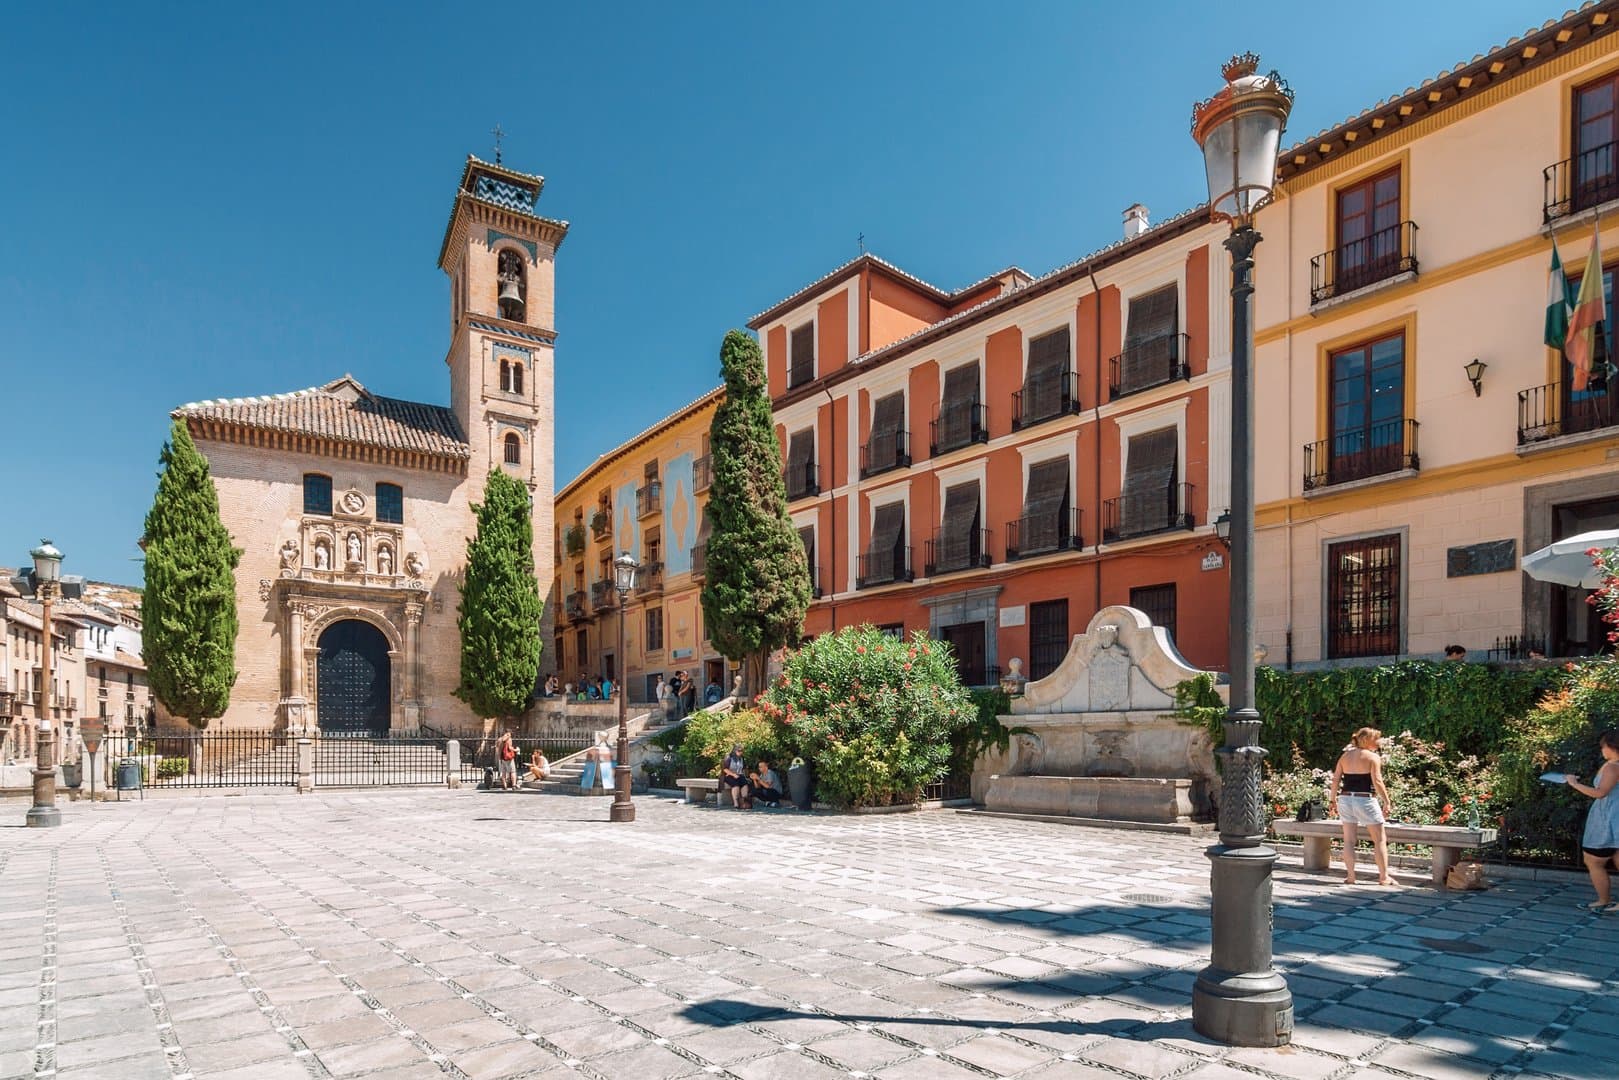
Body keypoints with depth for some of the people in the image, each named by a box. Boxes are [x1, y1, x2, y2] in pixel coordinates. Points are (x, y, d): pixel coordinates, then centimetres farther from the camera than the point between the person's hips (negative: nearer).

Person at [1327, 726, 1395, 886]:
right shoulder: (1373, 757, -6)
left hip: (1345, 799, 5)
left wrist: (1333, 798, 14)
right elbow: (1377, 782, -14)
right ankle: (1384, 877, 10)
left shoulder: (1345, 755, 9)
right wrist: (1387, 802, -11)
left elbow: (1335, 779, 7)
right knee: (1380, 839, 9)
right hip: (1365, 800, -5)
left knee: (1349, 840, 8)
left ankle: (1350, 876, 8)